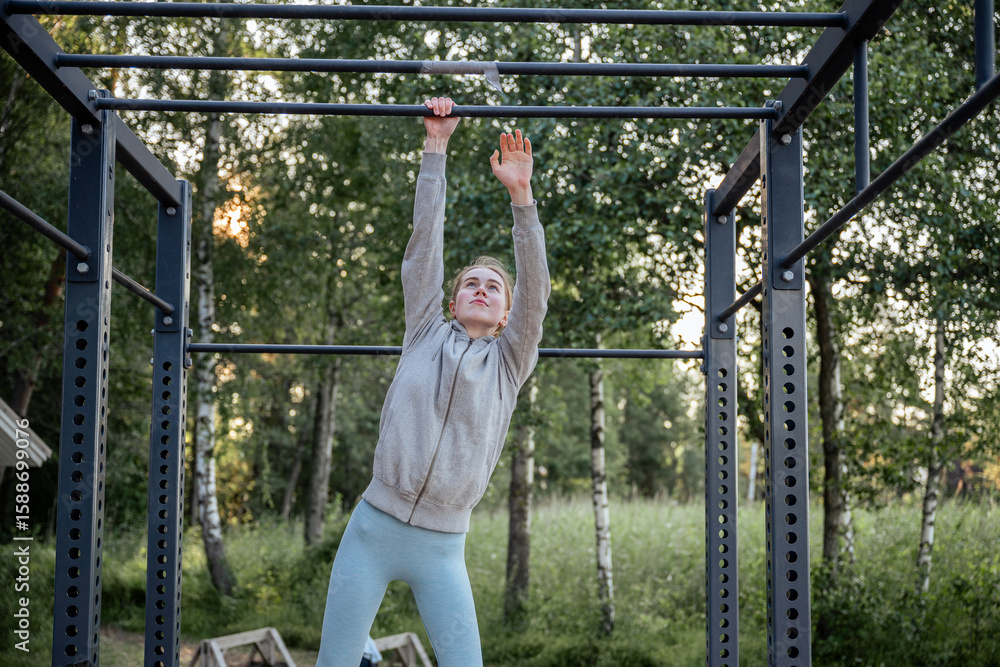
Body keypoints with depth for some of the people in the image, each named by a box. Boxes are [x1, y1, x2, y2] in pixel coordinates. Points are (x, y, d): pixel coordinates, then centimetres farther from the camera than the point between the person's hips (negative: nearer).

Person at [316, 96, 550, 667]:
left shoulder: (510, 362, 10)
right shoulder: (427, 334, 11)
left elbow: (536, 289, -3)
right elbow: (426, 240, 8)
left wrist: (521, 195, -13)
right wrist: (436, 148, 4)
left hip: (441, 549, 0)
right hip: (374, 531, 1)